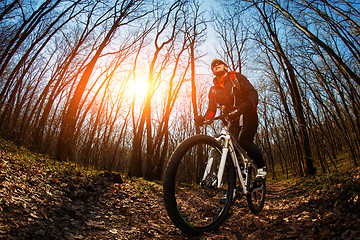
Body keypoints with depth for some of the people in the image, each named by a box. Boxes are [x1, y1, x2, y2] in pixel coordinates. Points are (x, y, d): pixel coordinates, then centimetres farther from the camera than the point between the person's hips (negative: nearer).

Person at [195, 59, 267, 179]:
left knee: (244, 141, -25)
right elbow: (211, 109, 6)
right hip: (232, 120, 4)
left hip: (247, 115, -3)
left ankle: (261, 166, -2)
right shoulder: (213, 90, 16)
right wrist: (204, 118, -17)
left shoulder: (236, 77, 7)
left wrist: (249, 105, -28)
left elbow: (252, 92, -5)